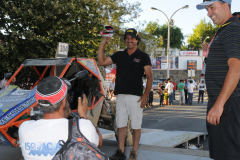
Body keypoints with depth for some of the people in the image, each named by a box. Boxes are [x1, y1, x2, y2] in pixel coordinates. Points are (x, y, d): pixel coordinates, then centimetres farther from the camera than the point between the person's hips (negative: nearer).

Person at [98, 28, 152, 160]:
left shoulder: (143, 56, 2)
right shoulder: (119, 55, 13)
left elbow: (149, 77, -2)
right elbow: (101, 62, 9)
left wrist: (146, 95, -12)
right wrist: (102, 44, 2)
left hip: (136, 96, -4)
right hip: (120, 95, 4)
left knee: (136, 126, 2)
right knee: (120, 125, 8)